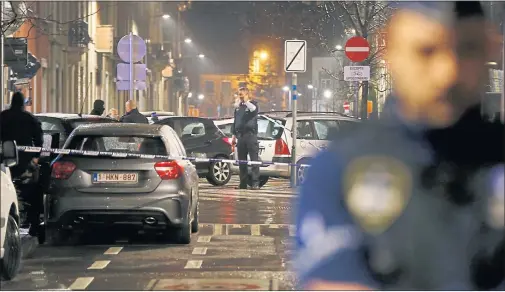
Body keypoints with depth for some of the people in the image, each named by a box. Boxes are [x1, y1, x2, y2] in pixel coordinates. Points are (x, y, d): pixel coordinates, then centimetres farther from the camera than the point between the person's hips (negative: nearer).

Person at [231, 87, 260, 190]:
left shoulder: (252, 103, 2)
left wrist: (246, 101, -14)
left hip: (251, 135, -6)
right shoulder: (238, 106, 19)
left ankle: (255, 182, -12)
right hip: (240, 136, 6)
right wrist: (234, 135, 19)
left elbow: (254, 110, -24)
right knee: (241, 161, 6)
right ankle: (243, 183, 10)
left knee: (254, 159, -9)